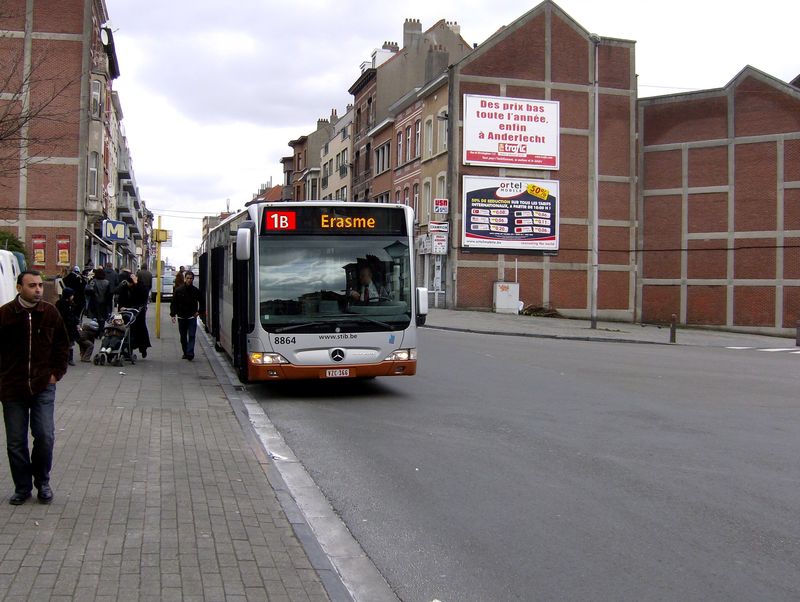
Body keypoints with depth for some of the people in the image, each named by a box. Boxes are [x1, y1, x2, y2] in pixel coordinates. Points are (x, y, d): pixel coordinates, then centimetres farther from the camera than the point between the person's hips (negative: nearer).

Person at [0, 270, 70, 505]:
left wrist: (57, 372, 4)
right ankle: (22, 487, 23)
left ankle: (42, 482, 19)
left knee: (45, 437, -3)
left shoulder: (50, 313, -1)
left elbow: (62, 345, 11)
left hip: (43, 387, 1)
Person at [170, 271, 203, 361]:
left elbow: (202, 303, 11)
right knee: (183, 337, 10)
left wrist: (199, 312, 0)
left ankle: (190, 353, -16)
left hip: (192, 317, -2)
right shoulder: (178, 291, -1)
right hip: (181, 317, 2)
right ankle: (185, 353, 21)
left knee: (191, 336, -10)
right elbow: (173, 303, 3)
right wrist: (173, 314, -6)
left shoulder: (196, 291, 0)